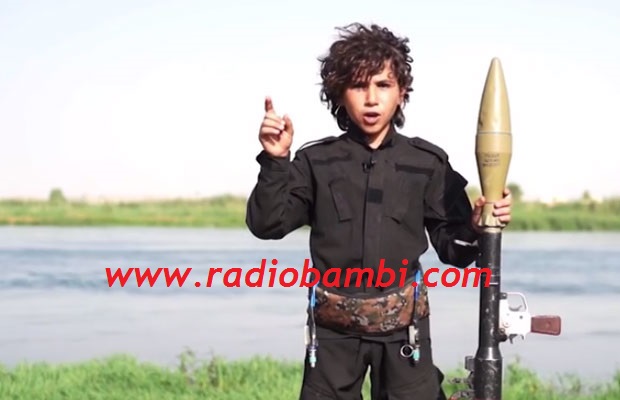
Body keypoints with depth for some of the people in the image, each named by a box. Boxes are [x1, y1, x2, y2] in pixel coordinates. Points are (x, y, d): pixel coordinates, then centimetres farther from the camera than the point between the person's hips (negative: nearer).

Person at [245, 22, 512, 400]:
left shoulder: (427, 163, 2)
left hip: (403, 326, 0)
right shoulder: (317, 161, 1)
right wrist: (275, 160, -16)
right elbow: (267, 225, -6)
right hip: (334, 328, 1)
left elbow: (452, 247, 4)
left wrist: (475, 227, -18)